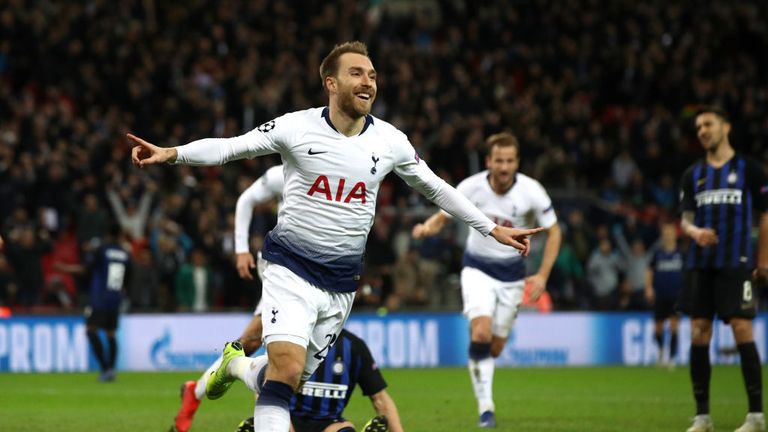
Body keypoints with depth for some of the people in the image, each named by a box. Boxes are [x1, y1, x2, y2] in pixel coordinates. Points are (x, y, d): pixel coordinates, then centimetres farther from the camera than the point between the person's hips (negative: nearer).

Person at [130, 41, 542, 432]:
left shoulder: (389, 140, 2)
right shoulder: (296, 127, -8)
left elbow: (435, 188, 14)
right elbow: (229, 146, -10)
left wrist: (492, 229, 14)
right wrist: (171, 153, -26)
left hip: (341, 283, 4)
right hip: (291, 270, -4)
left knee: (292, 381, 7)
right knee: (287, 367, -23)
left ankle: (236, 364, 39)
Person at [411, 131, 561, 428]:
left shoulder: (531, 192, -15)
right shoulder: (471, 187, -16)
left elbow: (553, 231, -4)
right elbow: (442, 217, -4)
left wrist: (542, 276, -11)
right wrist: (427, 228, -29)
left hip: (512, 273, 1)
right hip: (478, 268, -1)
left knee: (495, 347, 4)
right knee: (481, 333, -23)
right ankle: (485, 407, -18)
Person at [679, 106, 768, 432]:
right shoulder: (693, 174, 13)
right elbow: (685, 219, 13)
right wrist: (695, 231, -11)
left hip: (735, 264, -4)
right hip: (700, 265, 4)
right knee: (698, 334, 0)